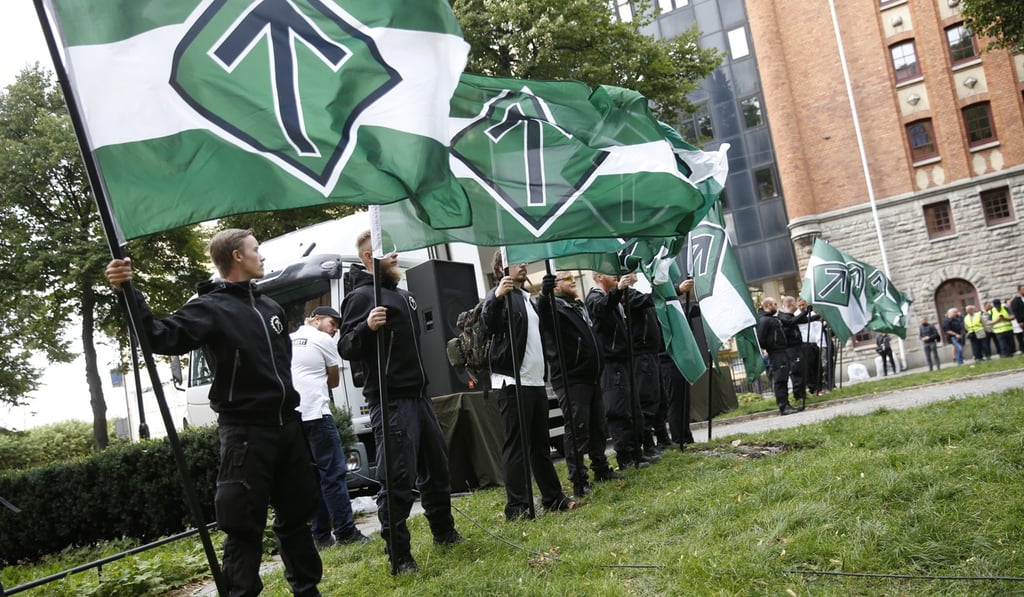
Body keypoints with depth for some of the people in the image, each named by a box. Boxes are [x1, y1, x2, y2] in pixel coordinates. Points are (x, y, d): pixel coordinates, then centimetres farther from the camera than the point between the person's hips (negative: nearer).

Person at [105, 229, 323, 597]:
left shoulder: (271, 307, 15)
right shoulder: (210, 308, -7)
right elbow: (164, 338, -23)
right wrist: (130, 296, -35)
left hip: (287, 425, 7)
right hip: (245, 432, -7)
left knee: (296, 513, 16)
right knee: (245, 526, -3)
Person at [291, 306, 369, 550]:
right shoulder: (323, 340, 2)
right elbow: (334, 381, 11)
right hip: (316, 415, -7)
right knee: (333, 474, -4)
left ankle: (321, 536, 11)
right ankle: (346, 532, -4)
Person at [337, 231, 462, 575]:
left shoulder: (402, 295, 17)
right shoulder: (362, 296, -11)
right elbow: (346, 350, -18)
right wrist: (366, 327, -35)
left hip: (418, 396, 9)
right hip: (390, 403, -9)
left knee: (437, 468, 18)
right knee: (397, 479, -6)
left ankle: (444, 533, 34)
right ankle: (399, 556, 2)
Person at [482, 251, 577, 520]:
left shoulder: (526, 296, 20)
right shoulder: (500, 295, -8)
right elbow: (488, 326, -27)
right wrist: (496, 298, -40)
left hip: (535, 381, 9)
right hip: (512, 382, -9)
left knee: (540, 444, 15)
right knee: (516, 445, -6)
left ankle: (553, 498, 22)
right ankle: (517, 507, -2)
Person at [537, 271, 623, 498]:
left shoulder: (579, 306, 19)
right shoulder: (554, 306, -9)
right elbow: (542, 312, -35)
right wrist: (544, 294, -51)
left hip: (591, 377, 9)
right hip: (571, 380, -9)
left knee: (598, 426, 16)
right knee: (577, 430, -8)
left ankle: (601, 469, 29)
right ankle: (578, 479, -3)